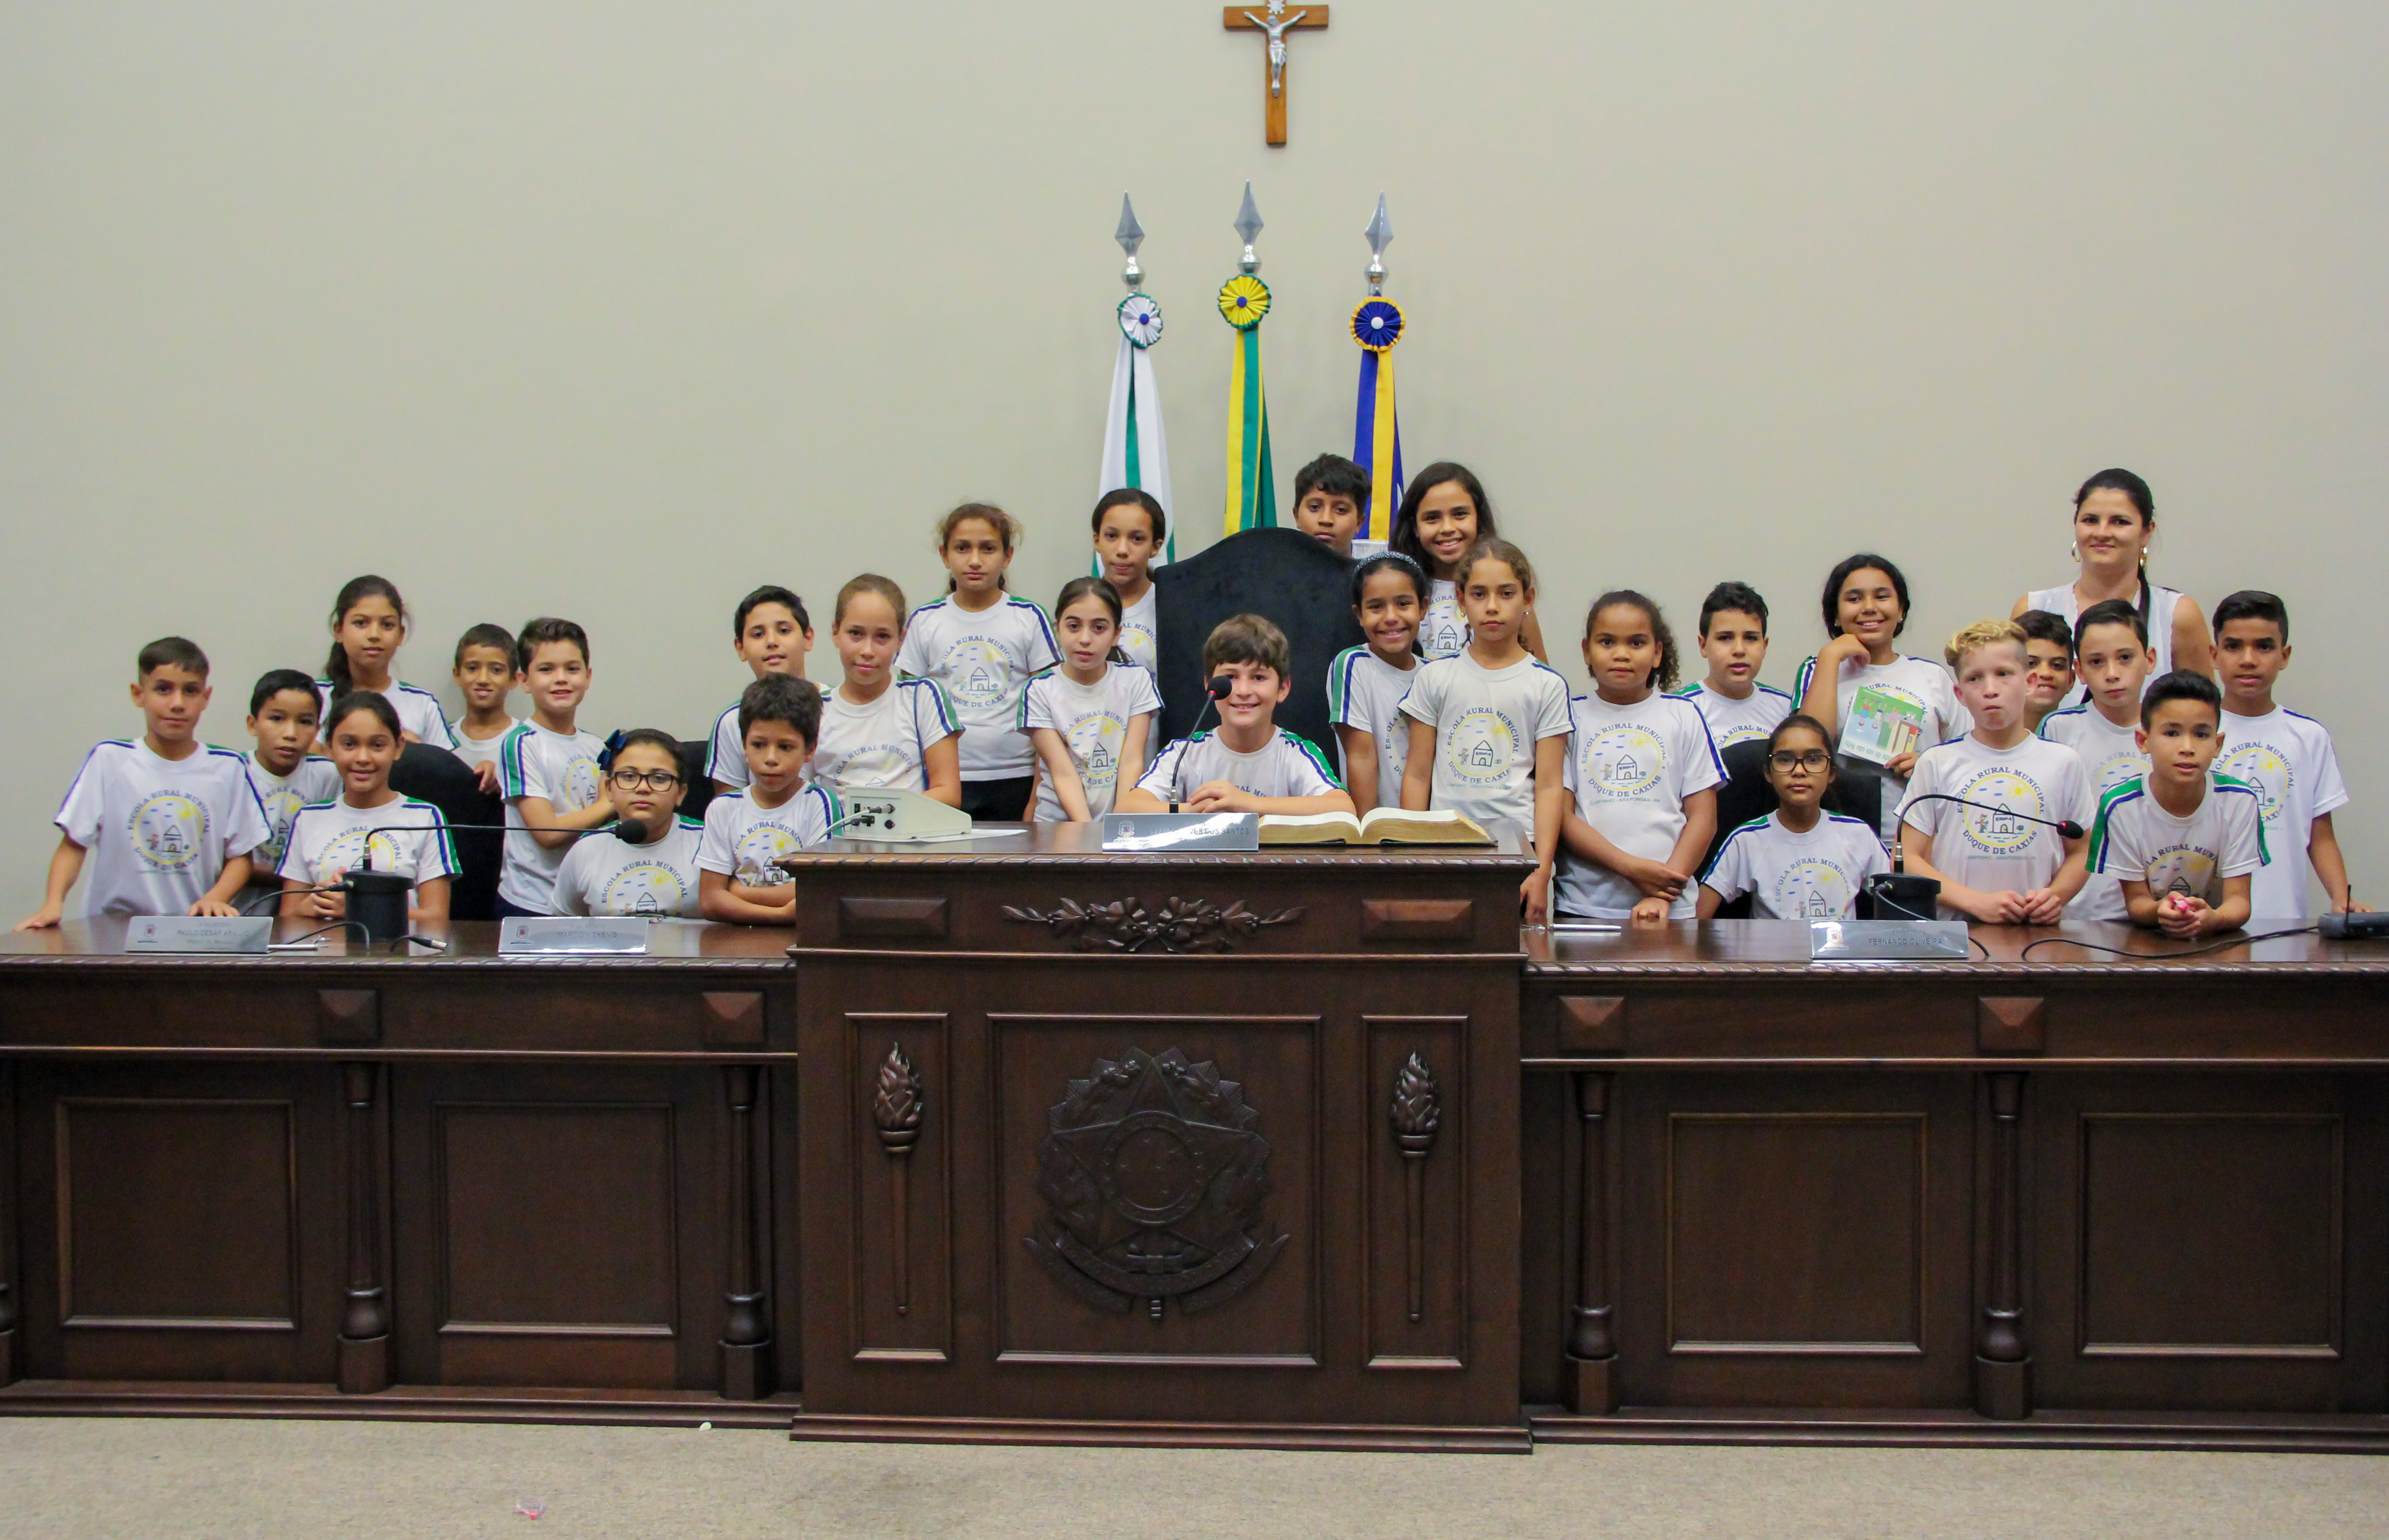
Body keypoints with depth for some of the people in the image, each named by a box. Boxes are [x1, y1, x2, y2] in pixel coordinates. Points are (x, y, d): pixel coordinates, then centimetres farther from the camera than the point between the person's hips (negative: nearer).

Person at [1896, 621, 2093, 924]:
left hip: (2036, 935, 2)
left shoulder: (2063, 762, 11)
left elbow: (2079, 852, 19)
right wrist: (1977, 902, -10)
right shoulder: (1937, 763, 6)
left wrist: (2055, 895, -3)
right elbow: (1907, 858, 2)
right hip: (1955, 931, -2)